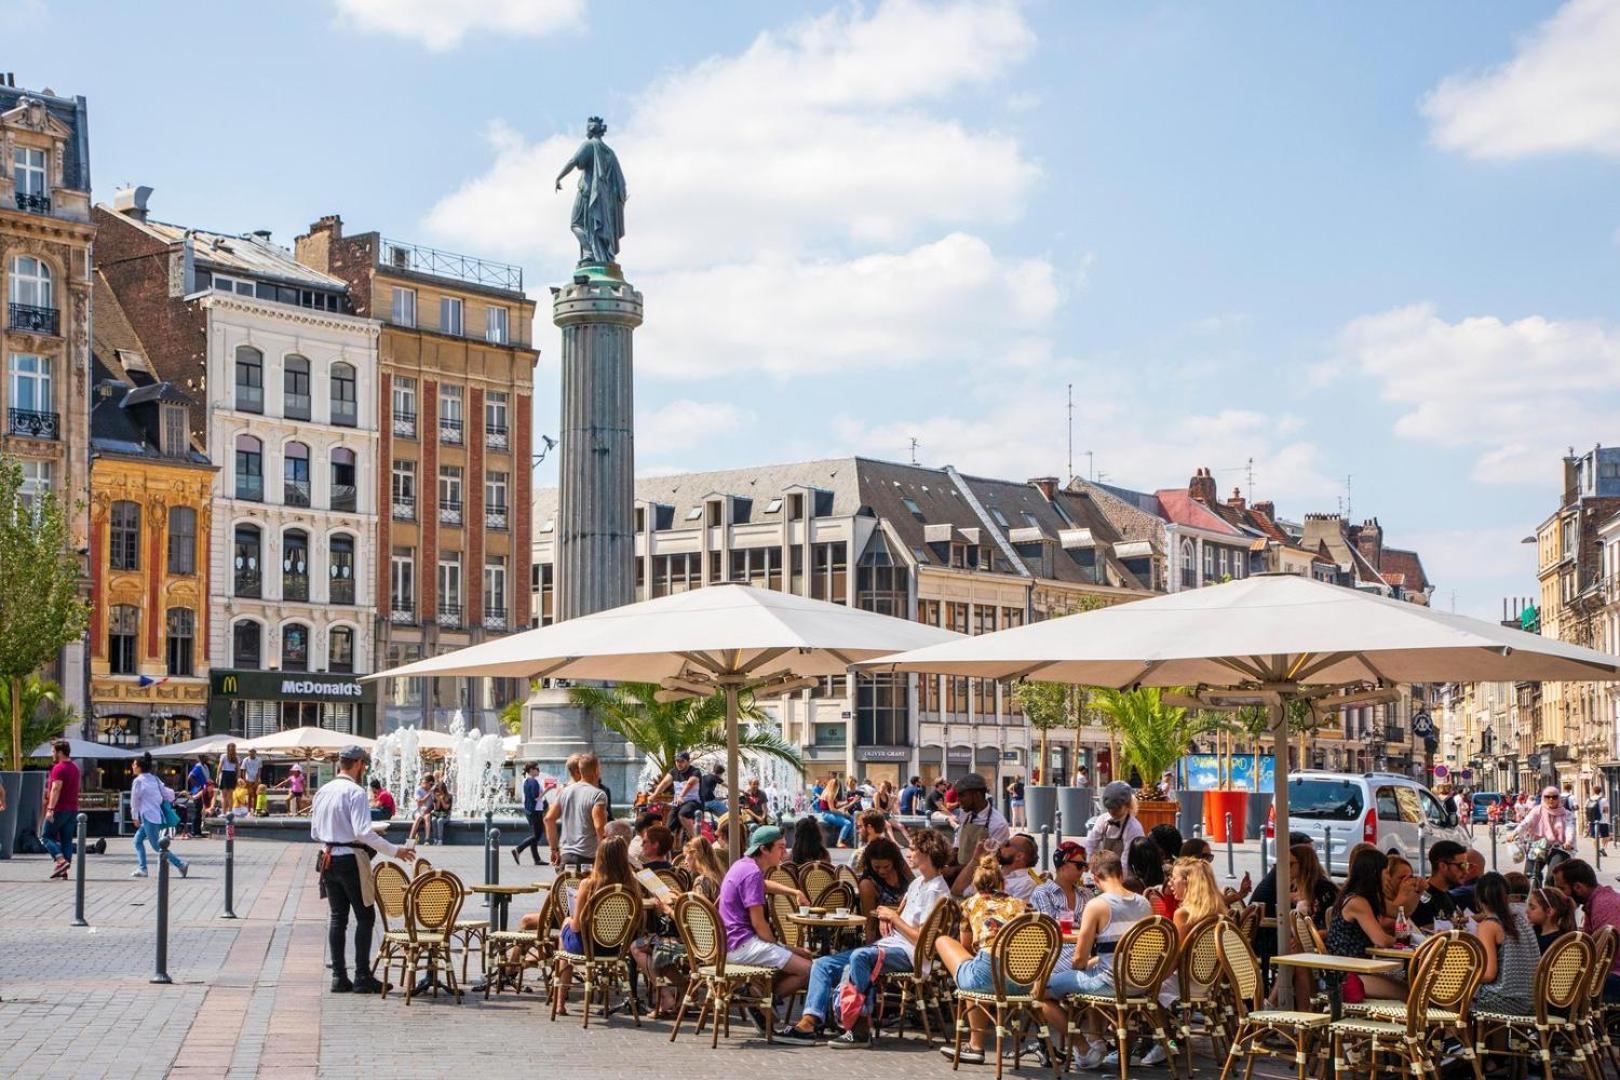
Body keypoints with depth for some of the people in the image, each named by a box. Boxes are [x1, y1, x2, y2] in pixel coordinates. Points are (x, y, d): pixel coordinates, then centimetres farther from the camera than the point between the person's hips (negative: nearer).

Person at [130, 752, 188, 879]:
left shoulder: (138, 781, -12)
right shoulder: (154, 779, 10)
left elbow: (135, 801, -7)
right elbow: (168, 794, 9)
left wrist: (135, 817, 4)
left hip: (149, 817, -9)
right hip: (157, 815, 9)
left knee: (157, 846, -3)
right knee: (138, 840, 16)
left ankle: (181, 864, -7)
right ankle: (142, 868, 14)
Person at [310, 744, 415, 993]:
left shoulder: (322, 792, 9)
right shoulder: (355, 792, -14)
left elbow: (315, 833, 13)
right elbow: (363, 832, -22)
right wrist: (395, 851, -19)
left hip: (328, 858, 7)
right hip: (352, 860, -7)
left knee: (337, 916, 10)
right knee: (365, 916, 1)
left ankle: (339, 977, 10)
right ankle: (362, 977, 0)